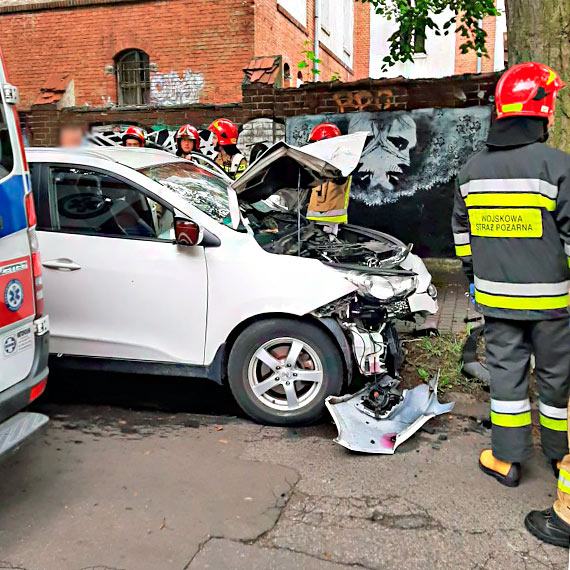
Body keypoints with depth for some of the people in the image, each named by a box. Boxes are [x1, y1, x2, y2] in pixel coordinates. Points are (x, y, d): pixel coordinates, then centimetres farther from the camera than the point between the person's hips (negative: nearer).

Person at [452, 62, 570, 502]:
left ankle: (508, 458, 19)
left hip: (495, 294, 4)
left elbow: (461, 229, 14)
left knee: (506, 370, 12)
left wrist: (472, 270, 25)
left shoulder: (473, 169, 4)